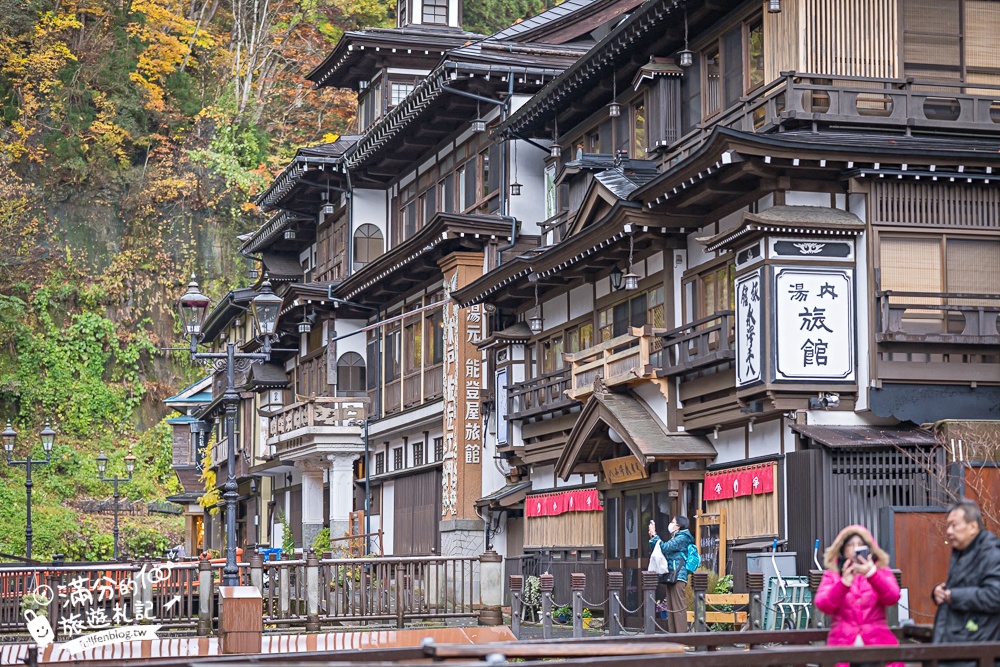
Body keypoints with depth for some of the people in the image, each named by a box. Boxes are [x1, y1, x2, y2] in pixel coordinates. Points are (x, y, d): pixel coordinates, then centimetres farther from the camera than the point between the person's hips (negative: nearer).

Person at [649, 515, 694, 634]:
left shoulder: (682, 538, -5)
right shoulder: (675, 539, 25)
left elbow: (664, 548, -16)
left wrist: (654, 535, -9)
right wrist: (652, 537, 17)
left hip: (678, 576, -10)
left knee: (678, 606, -11)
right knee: (670, 607, 8)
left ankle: (681, 632, -13)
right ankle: (672, 633, 9)